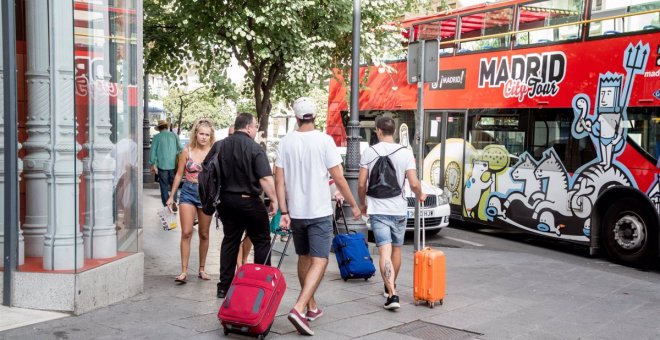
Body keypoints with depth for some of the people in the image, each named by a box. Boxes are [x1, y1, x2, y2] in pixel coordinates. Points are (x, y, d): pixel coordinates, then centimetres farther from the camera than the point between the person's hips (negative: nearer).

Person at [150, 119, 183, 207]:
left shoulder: (156, 137, -2)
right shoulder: (174, 136, 3)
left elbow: (153, 151, -2)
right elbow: (181, 149, 5)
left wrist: (153, 164, 5)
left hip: (162, 165, -2)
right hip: (173, 165, 2)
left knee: (164, 186, 5)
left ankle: (166, 205, 3)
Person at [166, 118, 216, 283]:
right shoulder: (187, 151, -1)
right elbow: (179, 174, 7)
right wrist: (171, 196, 8)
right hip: (188, 193, 0)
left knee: (204, 234, 10)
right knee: (186, 233, -7)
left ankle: (201, 269, 21)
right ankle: (184, 271, -4)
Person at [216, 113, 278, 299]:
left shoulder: (221, 146, 4)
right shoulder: (254, 148, -13)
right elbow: (265, 179, -19)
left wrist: (219, 197, 20)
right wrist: (274, 200, -9)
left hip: (226, 199, 6)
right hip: (249, 200, -5)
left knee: (230, 241, 14)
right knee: (262, 241, 8)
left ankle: (224, 286, 14)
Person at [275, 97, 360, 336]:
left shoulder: (286, 142, 1)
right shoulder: (324, 140, -10)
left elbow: (279, 179, -2)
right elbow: (338, 177, -10)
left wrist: (284, 212, 1)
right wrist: (354, 205, 1)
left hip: (295, 212, 4)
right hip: (319, 212, -4)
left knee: (304, 258, 19)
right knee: (319, 261, -4)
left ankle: (312, 306, 29)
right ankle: (299, 308, -20)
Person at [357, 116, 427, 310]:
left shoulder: (369, 153, -2)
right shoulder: (405, 153, -4)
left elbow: (361, 184, -2)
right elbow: (414, 184, -8)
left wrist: (363, 204, 15)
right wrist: (420, 196, 14)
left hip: (377, 209, -1)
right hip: (399, 209, 1)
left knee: (385, 252, -7)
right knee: (396, 250, 18)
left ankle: (392, 294, -19)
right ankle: (391, 287, 34)